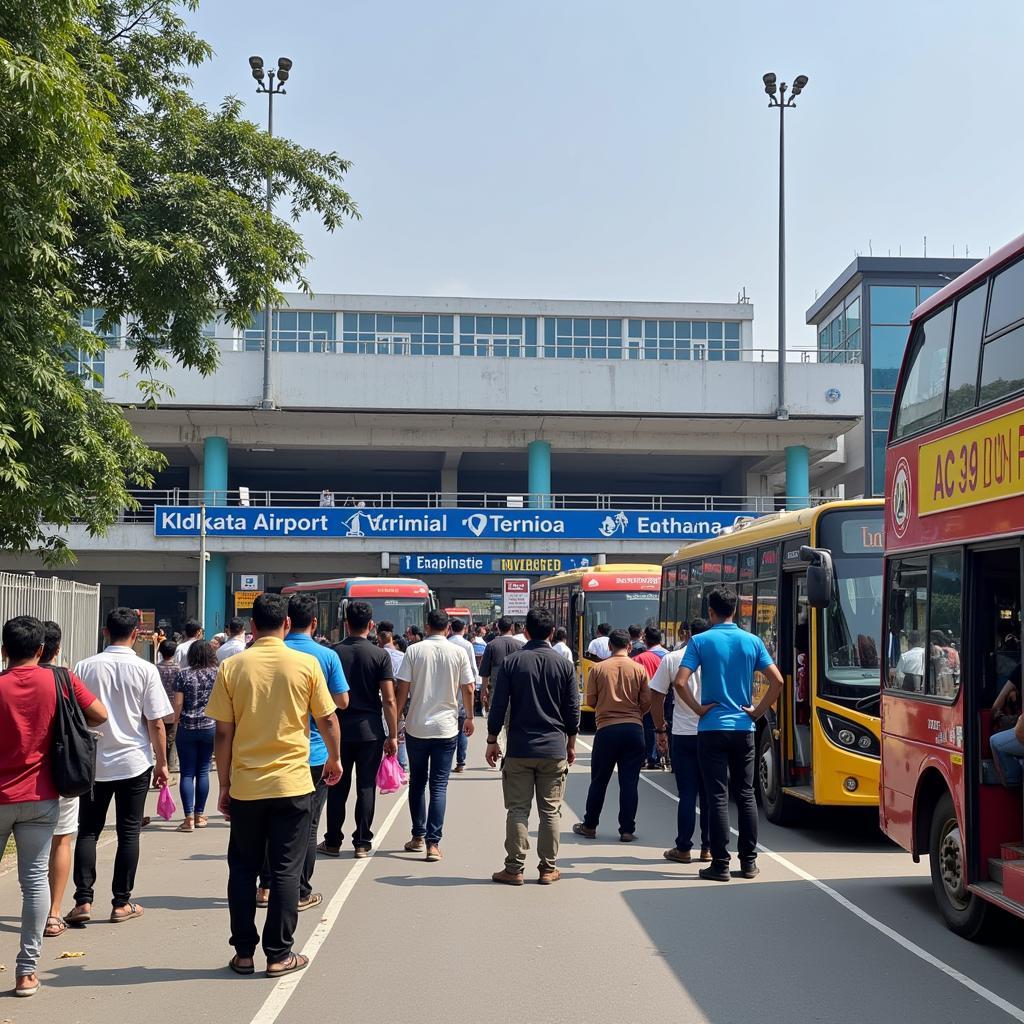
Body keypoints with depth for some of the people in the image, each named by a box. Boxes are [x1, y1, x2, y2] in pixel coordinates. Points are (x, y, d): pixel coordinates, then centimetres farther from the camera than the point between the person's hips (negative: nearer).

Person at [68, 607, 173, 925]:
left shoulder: (84, 668, -4)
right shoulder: (145, 670, -8)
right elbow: (156, 723, -7)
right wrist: (162, 763, 4)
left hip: (93, 762, 1)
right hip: (134, 763, -1)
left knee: (88, 831, 11)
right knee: (128, 832, 8)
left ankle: (83, 901, 4)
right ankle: (122, 903, 12)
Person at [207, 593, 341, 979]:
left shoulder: (232, 667, -4)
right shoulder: (306, 664, -5)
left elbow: (223, 733, -2)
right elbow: (327, 719, 1)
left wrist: (224, 786, 8)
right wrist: (334, 759, 20)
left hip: (244, 786, 1)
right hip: (292, 784, -1)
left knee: (243, 868, 14)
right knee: (285, 870, 7)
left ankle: (243, 953, 17)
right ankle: (279, 955, 10)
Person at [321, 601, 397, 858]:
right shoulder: (380, 655, -6)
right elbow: (389, 700, -9)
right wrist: (393, 735, -3)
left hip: (338, 728, 1)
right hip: (370, 730, -1)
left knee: (338, 787, 10)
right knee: (366, 787, 6)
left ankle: (332, 842, 16)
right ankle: (362, 843, 9)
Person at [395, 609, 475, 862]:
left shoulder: (414, 650, -4)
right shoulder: (459, 653, -3)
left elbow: (402, 689, -6)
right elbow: (468, 689, 1)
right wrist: (469, 718, 16)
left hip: (416, 727, 0)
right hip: (446, 728, 0)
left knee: (417, 783, 15)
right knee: (439, 786, 2)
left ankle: (418, 836, 21)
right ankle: (433, 843, -4)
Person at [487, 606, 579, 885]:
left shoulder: (511, 662, -3)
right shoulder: (564, 665, 0)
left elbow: (498, 705, -3)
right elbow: (573, 710, 4)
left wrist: (492, 741, 6)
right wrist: (571, 744, 16)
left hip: (519, 749, -1)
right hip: (554, 750, 1)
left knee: (517, 810, 4)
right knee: (550, 811, 7)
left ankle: (514, 869, 4)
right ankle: (548, 869, 11)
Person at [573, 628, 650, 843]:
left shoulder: (598, 669, -2)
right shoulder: (639, 669, -1)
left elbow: (591, 701, 3)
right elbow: (646, 703, 2)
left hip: (606, 729, 0)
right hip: (633, 729, 0)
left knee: (599, 781, 11)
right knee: (629, 782, 5)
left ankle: (589, 826, 20)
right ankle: (627, 830, 5)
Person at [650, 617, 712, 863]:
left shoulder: (672, 659, 1)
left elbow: (657, 698, 1)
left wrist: (660, 730, 10)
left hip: (683, 735, 0)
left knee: (687, 794, 5)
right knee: (710, 794, 9)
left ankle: (683, 849, 8)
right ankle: (708, 848, 12)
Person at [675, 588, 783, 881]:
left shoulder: (700, 641, -6)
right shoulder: (752, 641, 3)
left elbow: (680, 682, -16)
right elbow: (777, 681, -2)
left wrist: (698, 708, -4)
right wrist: (758, 711, 6)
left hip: (712, 729, -3)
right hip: (743, 729, 3)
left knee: (718, 797, 0)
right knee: (745, 795, 11)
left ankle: (720, 865, 1)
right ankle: (749, 862, 14)